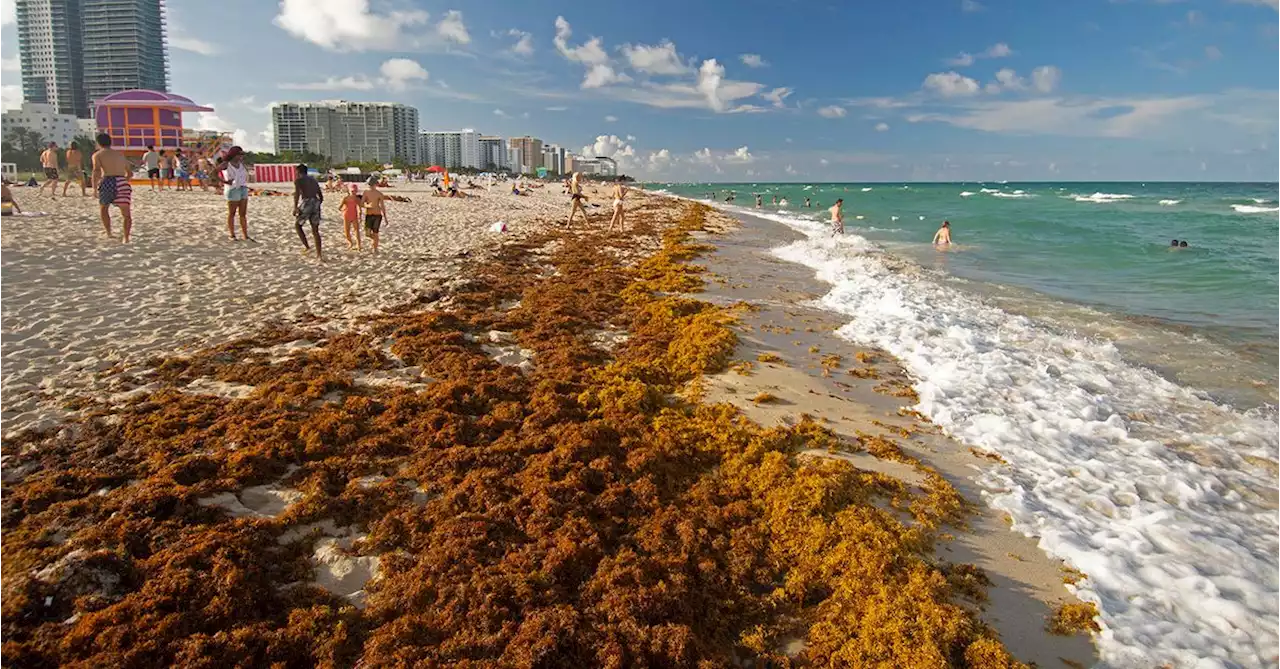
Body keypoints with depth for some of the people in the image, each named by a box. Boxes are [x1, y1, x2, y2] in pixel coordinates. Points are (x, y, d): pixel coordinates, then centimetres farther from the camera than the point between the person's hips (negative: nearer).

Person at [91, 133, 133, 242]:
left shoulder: (97, 155, 9)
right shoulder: (120, 154, 23)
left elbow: (96, 171, -9)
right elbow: (129, 173, 29)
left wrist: (94, 187, -3)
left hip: (108, 182, -2)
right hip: (122, 183, 2)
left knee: (103, 208, 24)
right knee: (126, 214, 2)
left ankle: (108, 233, 25)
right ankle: (126, 237, -13)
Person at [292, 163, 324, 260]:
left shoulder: (298, 180, 3)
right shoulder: (313, 179, 22)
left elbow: (297, 193, -14)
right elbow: (321, 195, 22)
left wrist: (295, 207, -18)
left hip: (306, 203, -6)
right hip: (316, 203, 6)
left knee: (297, 225, 15)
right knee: (315, 231, 10)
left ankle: (307, 247, 4)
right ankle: (319, 255, 6)